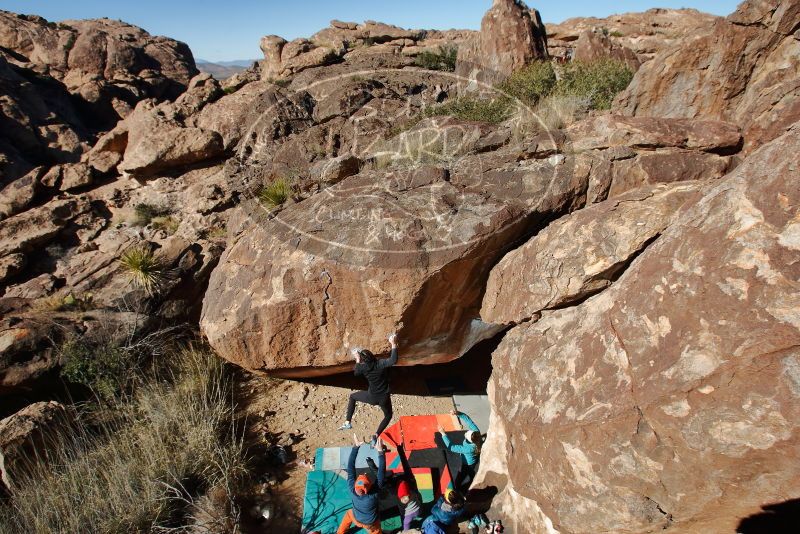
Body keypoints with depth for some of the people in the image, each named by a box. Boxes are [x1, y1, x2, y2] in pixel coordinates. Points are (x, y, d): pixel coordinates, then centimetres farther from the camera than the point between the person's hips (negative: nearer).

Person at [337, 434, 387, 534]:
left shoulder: (352, 490, -38)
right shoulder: (375, 494, -43)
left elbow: (350, 469, -35)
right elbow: (381, 473, -43)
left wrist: (356, 446, -37)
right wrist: (380, 451, -44)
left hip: (356, 518, 2)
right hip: (370, 523, -2)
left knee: (349, 514, 32)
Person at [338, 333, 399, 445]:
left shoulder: (363, 367, -14)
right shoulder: (380, 364, -22)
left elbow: (356, 373, 9)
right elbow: (393, 360, -38)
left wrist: (357, 360, 10)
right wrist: (394, 344, -33)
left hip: (372, 397, 1)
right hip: (384, 398, -1)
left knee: (352, 396, 28)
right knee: (388, 416, 29)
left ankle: (347, 422, 23)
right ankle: (376, 435, 13)